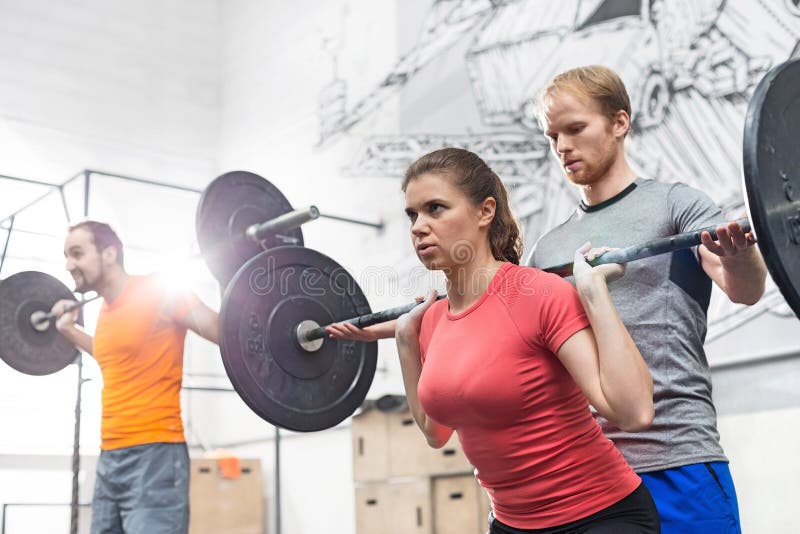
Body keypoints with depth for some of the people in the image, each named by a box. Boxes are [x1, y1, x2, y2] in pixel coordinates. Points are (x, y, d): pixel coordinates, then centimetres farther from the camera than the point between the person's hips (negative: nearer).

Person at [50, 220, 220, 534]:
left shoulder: (158, 293, -10)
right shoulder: (106, 311, 15)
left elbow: (225, 334, -15)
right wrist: (68, 329, 36)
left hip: (154, 455, -9)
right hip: (109, 458, 9)